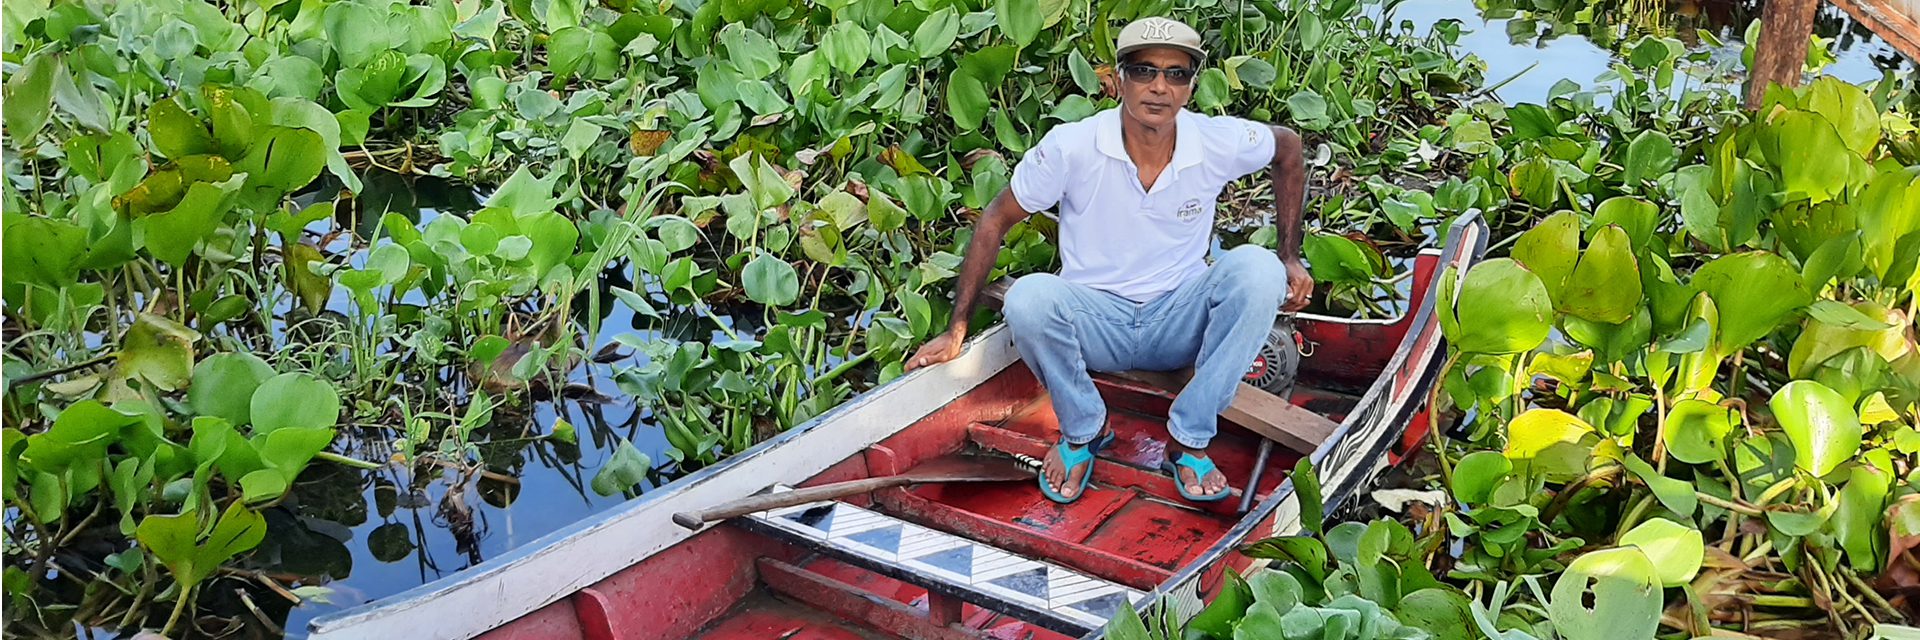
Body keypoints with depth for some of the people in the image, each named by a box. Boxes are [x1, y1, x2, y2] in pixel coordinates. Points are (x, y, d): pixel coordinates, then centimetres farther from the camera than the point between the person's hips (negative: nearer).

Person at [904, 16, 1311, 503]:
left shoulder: (1219, 143, -10)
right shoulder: (1070, 147, -15)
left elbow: (1288, 147, 12)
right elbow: (996, 221, -6)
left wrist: (1290, 258, 7)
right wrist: (956, 330, -8)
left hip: (1180, 325, 2)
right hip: (1095, 323, -1)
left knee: (1257, 269, -27)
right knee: (1029, 297, -34)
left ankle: (1188, 439, -15)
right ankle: (1083, 431, -5)